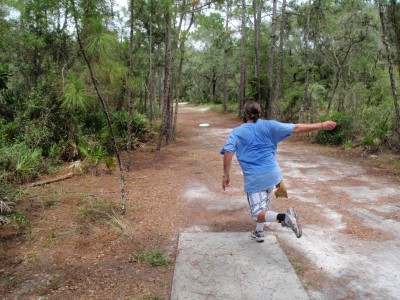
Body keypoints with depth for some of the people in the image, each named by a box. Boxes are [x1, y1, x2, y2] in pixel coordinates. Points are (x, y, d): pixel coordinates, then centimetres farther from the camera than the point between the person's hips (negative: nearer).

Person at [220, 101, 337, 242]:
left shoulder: (236, 132, 2)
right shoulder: (269, 125, 3)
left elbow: (228, 152, -10)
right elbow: (296, 128, -1)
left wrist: (226, 175, -3)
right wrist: (322, 126, 4)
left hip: (253, 179, -3)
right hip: (272, 174, 4)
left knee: (258, 214, -5)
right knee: (263, 204, 28)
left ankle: (283, 217, -32)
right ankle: (259, 232, 32)